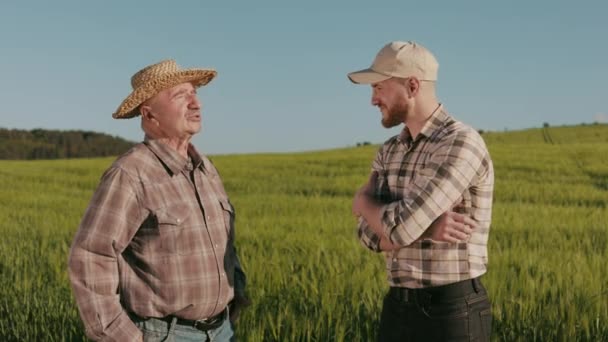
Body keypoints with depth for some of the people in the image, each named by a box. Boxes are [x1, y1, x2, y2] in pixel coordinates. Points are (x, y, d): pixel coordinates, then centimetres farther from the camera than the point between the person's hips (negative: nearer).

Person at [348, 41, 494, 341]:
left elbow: (400, 227, -24)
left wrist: (363, 202, -2)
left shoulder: (462, 144, -17)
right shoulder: (389, 152, 11)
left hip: (453, 311, -7)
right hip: (398, 308, 8)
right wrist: (425, 229, -19)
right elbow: (371, 234, 1)